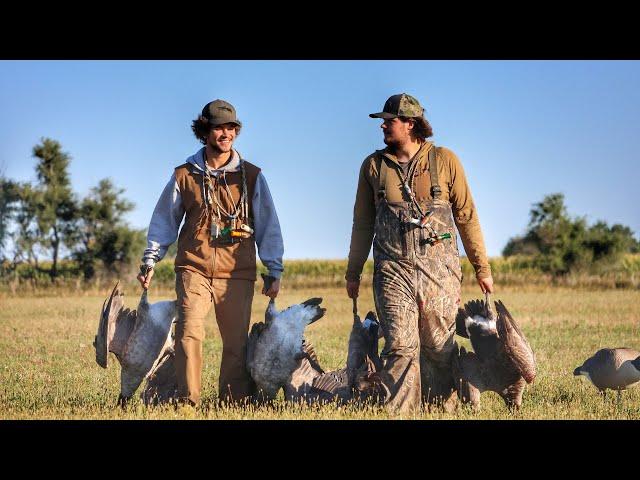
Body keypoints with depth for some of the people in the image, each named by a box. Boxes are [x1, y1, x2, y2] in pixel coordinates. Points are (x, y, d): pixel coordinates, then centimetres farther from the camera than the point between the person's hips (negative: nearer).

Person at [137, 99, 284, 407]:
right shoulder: (185, 175, 7)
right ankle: (187, 401, -10)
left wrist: (274, 271, 8)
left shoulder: (251, 176, 9)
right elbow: (164, 220, 15)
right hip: (194, 269, -1)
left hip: (237, 274, 1)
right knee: (189, 332, -14)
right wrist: (150, 261, 10)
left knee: (237, 341, 2)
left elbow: (268, 224, 11)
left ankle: (234, 401, 11)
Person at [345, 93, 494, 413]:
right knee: (400, 346, -8)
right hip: (393, 270, 1)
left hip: (438, 269, -1)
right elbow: (362, 224, 18)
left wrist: (482, 267, 7)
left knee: (439, 347, 2)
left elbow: (466, 217, 8)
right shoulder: (373, 166, 11)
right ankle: (396, 413, -5)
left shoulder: (445, 161, 5)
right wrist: (353, 273, 18)